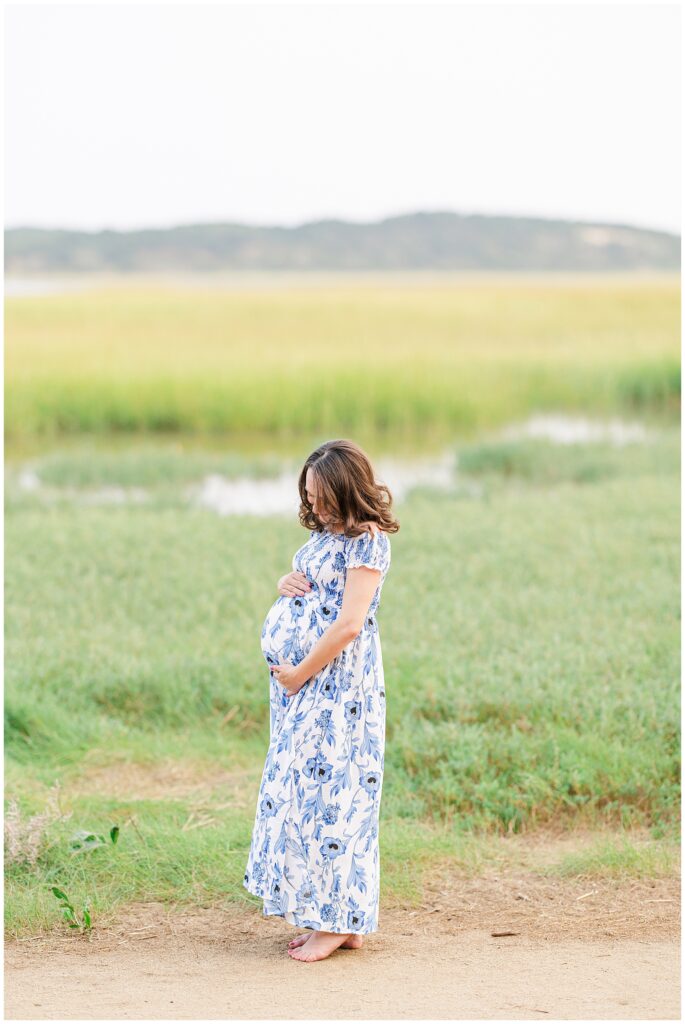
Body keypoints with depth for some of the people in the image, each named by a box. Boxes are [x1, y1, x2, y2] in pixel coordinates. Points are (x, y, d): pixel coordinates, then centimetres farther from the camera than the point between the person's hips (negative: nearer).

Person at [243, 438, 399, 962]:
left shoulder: (366, 539, -13)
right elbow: (302, 589, 27)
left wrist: (299, 674, -14)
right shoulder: (325, 533, 13)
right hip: (301, 686, 9)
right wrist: (285, 584, 3)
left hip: (338, 687, -9)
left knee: (328, 791, -6)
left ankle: (339, 922, 2)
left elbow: (349, 625, -20)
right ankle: (325, 915, 16)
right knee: (303, 791, 10)